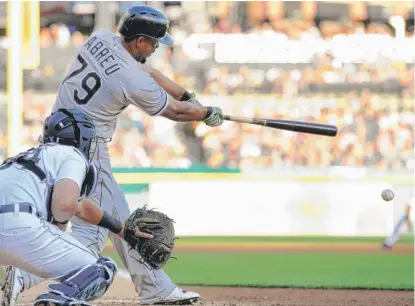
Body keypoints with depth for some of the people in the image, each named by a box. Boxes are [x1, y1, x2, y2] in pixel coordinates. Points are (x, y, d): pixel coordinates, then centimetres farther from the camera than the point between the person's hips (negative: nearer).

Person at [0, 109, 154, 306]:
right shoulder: (72, 156, 10)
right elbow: (65, 204, -11)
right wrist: (61, 222, 12)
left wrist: (122, 230, 59)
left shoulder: (43, 154, 35)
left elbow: (81, 206, 48)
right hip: (16, 226, -8)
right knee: (100, 272, 0)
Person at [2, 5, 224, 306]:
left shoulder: (100, 39, 1)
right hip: (86, 151, -9)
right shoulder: (135, 82, -20)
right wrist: (208, 114, 17)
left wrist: (190, 97, 23)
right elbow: (174, 111, -2)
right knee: (91, 231, -9)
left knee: (119, 216, 17)